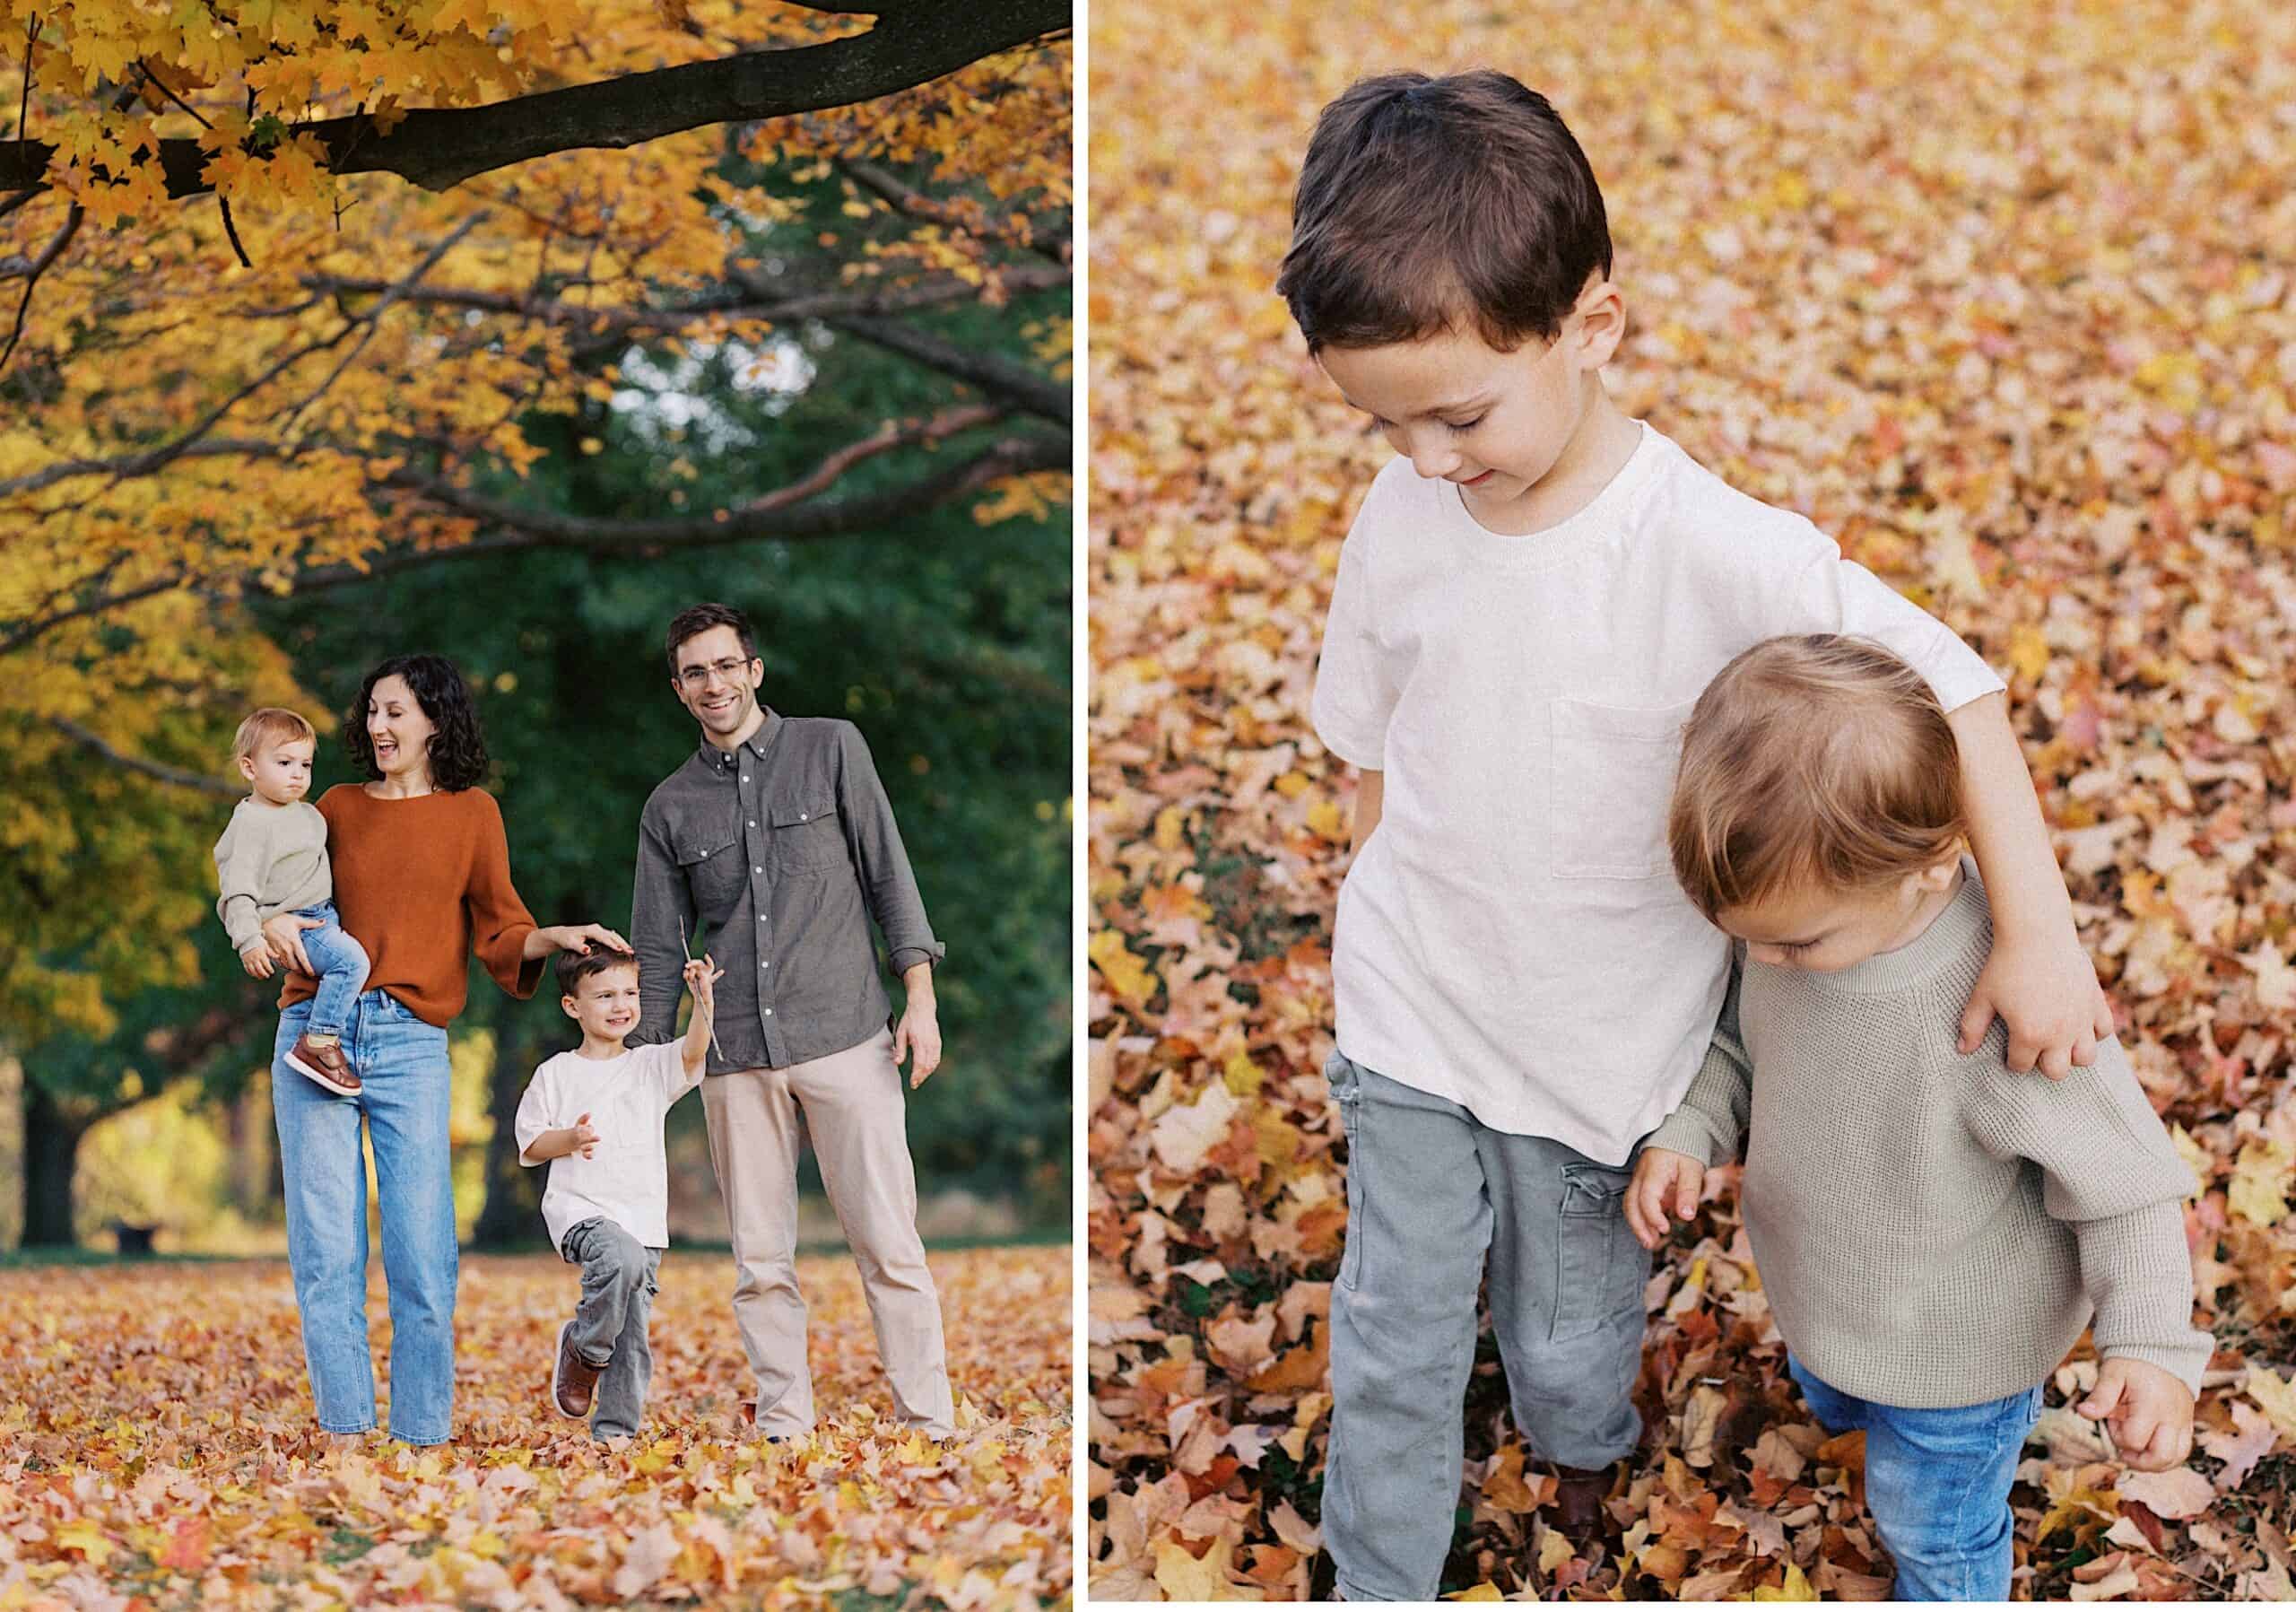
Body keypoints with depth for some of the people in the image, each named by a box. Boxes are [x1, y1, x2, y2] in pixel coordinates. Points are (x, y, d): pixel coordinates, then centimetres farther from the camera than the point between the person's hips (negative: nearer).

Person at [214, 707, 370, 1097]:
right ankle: (319, 1043, -26)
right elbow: (239, 889, -21)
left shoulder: (306, 813, 12)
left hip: (323, 915, 10)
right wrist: (249, 940, -30)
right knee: (350, 959, -27)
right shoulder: (250, 824, -16)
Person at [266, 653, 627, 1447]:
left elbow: (500, 931, 10)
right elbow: (281, 891, 17)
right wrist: (273, 924, -6)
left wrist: (556, 937, -10)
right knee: (326, 1250, -3)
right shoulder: (338, 808, 16)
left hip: (411, 1046, -1)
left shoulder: (472, 813, 12)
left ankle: (422, 1440, -2)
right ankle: (344, 1431, 1)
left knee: (423, 1254, -7)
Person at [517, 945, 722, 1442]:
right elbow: (529, 1144, 8)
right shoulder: (556, 1074, 6)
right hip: (579, 1210, -3)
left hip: (644, 1221, 3)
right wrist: (569, 1140, -12)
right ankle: (582, 1350, -12)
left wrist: (703, 1002, -26)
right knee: (621, 1257, -34)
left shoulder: (652, 1066, 11)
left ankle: (613, 1431, 9)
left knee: (632, 1333, 0)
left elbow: (693, 1052, -9)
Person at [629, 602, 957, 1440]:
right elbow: (658, 952, 15)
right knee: (760, 1262, 2)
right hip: (737, 1057, 3)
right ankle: (783, 1428, 8)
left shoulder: (830, 748, 7)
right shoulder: (670, 806, 13)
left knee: (887, 1243, -6)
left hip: (845, 1035, -3)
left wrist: (920, 996, -4)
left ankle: (931, 1427, -3)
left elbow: (889, 874, 5)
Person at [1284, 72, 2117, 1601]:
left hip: (1595, 1041, -2)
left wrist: (2038, 932, -24)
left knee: (1566, 1328, 20)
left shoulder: (1710, 547, -27)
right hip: (1405, 1013, 2)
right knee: (1393, 1341, 9)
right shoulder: (1402, 515, -12)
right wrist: (1390, 927, 10)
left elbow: (1953, 687, -22)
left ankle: (1585, 1444, 55)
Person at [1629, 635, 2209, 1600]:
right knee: (1825, 1386, 40)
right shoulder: (1801, 906, -24)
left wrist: (2150, 1346, -33)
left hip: (1954, 1338, -6)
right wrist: (1688, 1133, -16)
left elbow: (2122, 1178, -28)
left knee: (1933, 1528, 23)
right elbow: (1743, 1032, -1)